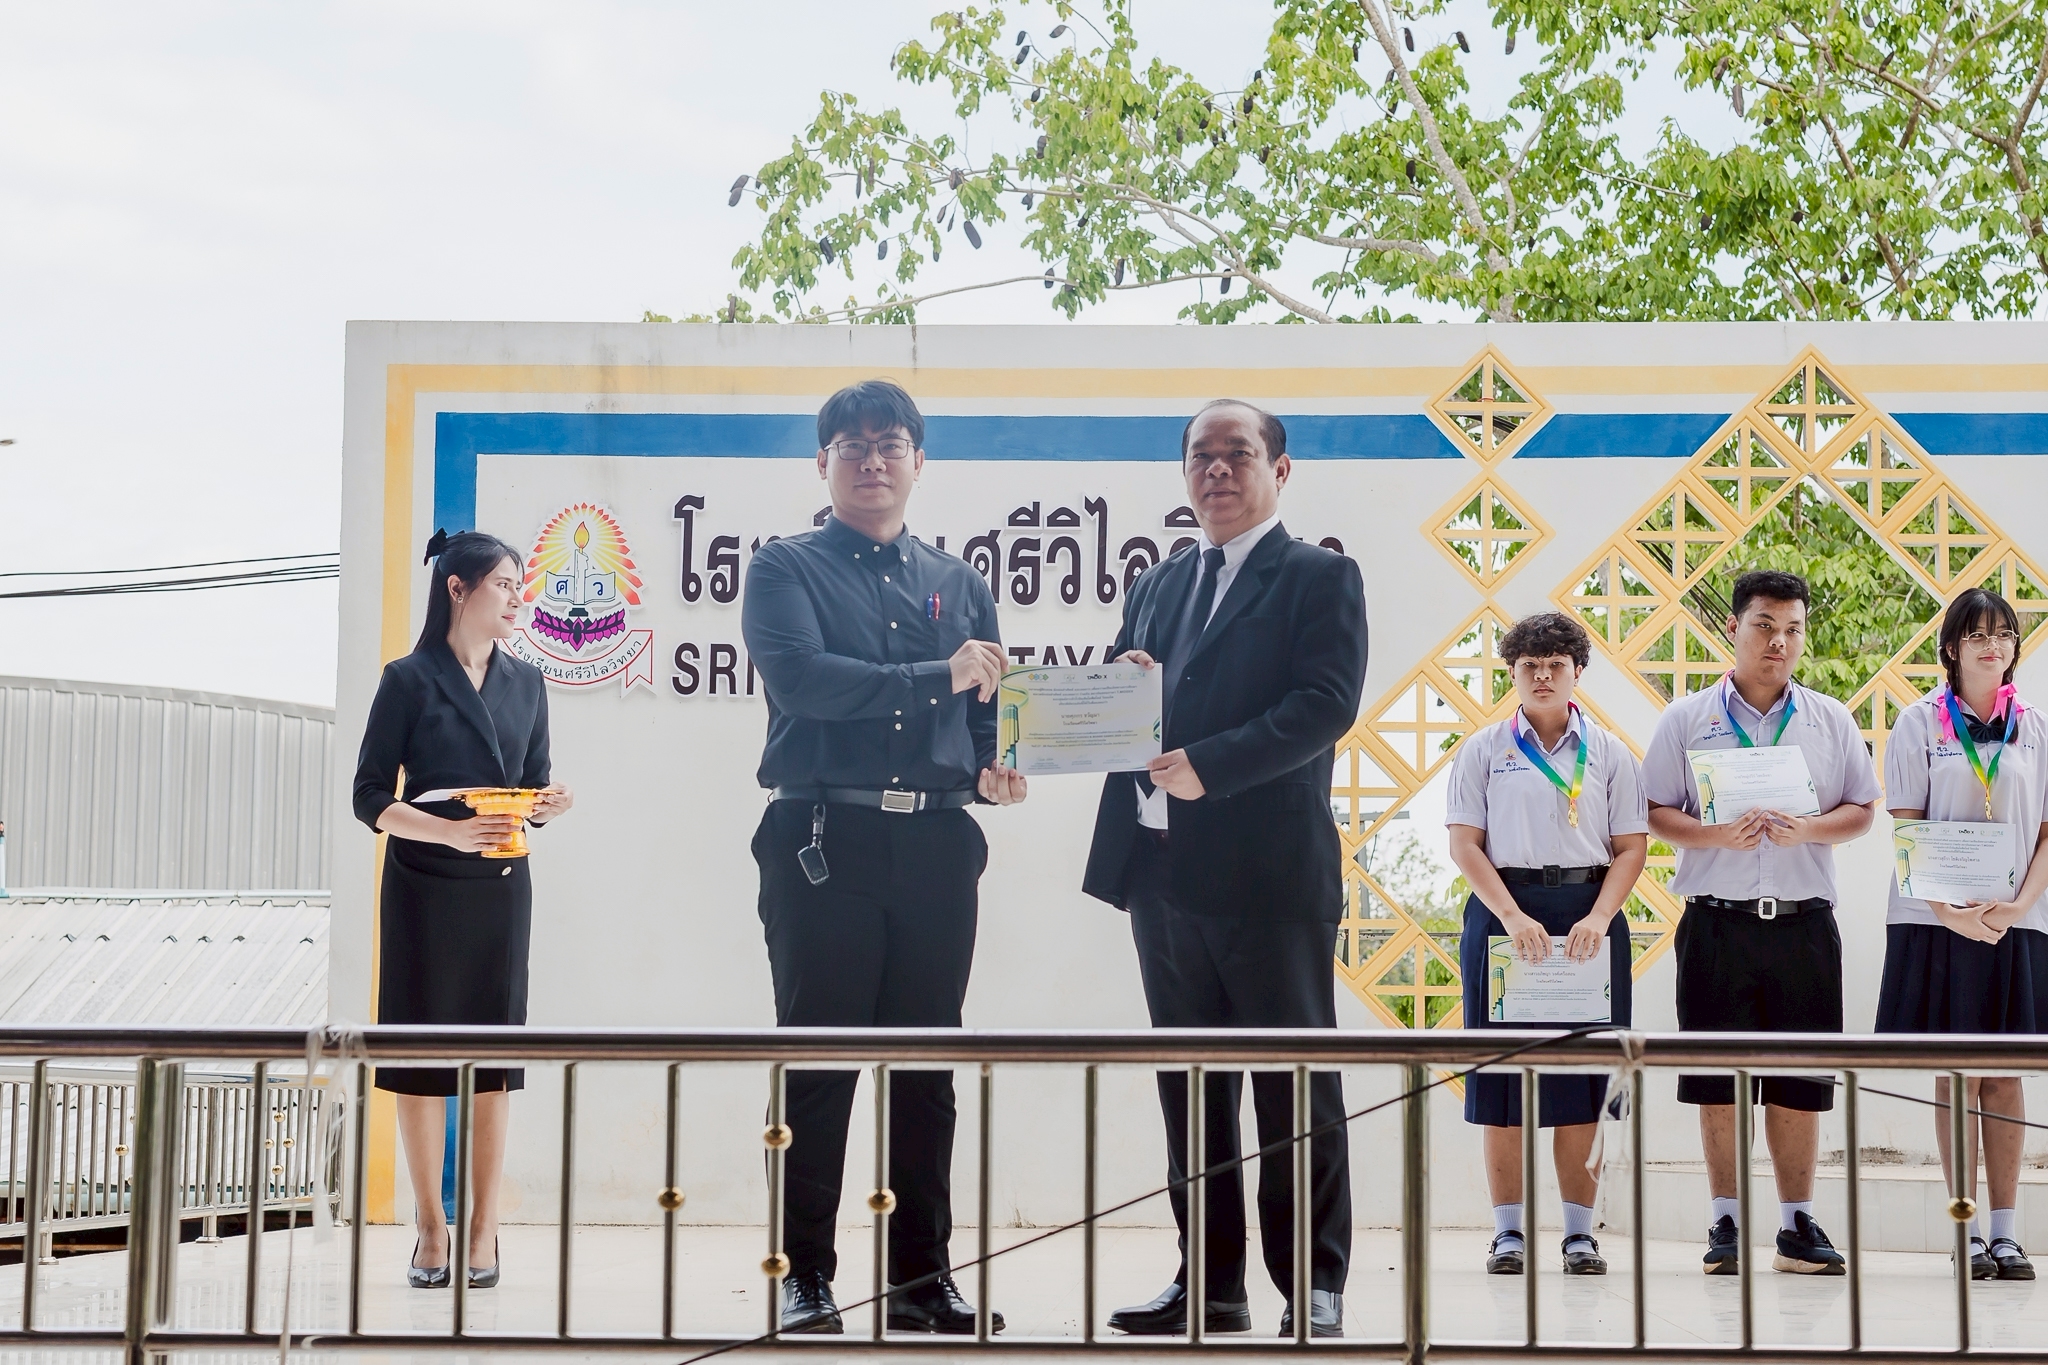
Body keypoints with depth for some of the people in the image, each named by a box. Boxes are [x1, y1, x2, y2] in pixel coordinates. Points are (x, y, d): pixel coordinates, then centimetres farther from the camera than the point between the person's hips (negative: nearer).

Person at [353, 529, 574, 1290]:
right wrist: (449, 831, -20)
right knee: (420, 1048, 0)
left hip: (501, 887, 3)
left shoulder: (525, 683, 11)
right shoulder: (410, 681, -2)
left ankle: (484, 1231, 6)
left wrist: (547, 804, -10)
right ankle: (430, 1228, 8)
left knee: (494, 1052, 1)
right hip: (424, 889, -3)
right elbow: (371, 798, -5)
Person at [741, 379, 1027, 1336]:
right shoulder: (787, 569, 4)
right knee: (818, 1065, -1)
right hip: (825, 843, -4)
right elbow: (800, 677, -14)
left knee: (927, 1068, 7)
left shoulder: (959, 584, 19)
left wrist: (994, 773, -3)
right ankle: (805, 1276, 6)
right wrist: (939, 676, -13)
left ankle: (922, 1274, 14)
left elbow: (987, 713, 20)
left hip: (937, 847, 4)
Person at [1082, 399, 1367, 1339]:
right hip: (1164, 874, 6)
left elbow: (1326, 703, -13)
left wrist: (1204, 764, -20)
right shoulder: (1154, 588, 21)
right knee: (1190, 1089, 9)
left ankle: (1313, 1288, 5)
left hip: (1271, 874, -6)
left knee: (1295, 1091, -1)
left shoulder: (1319, 579, 1)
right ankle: (1209, 1282, 16)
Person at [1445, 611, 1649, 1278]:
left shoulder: (1608, 753, 9)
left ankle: (1580, 1231, 6)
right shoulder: (1484, 749, 7)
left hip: (1588, 916, 1)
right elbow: (1464, 843, 0)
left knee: (1582, 1072, 0)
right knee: (1502, 1070, -1)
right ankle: (1509, 1229, 6)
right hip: (1504, 911, 0)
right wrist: (1514, 917, -13)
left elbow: (1631, 847, 4)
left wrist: (1598, 918, -12)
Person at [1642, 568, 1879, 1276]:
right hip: (1717, 919, -1)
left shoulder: (1830, 720, 11)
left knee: (1799, 1080, 3)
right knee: (1718, 1080, 1)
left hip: (1804, 920, 1)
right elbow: (1655, 814, 3)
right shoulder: (1687, 719, 5)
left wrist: (1806, 829, -11)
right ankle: (1726, 1222, 10)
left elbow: (1862, 809, 9)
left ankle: (1797, 1222, 11)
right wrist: (1720, 834, -15)